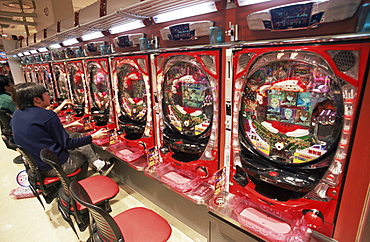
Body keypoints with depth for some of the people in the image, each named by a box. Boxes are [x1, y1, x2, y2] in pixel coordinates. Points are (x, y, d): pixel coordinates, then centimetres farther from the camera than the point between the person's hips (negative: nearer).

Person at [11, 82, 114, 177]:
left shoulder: (16, 114, 4)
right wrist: (93, 137, -12)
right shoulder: (47, 115, -21)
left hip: (35, 167, 8)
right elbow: (67, 144, -18)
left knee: (75, 135, 18)